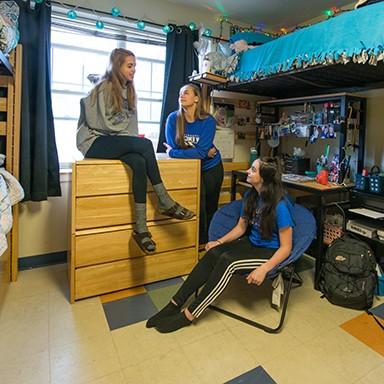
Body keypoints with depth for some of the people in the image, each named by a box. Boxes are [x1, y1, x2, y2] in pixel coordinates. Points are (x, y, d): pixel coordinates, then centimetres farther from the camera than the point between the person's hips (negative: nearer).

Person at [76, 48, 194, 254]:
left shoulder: (128, 90, 16)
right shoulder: (104, 88, -4)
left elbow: (129, 122, 16)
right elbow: (107, 124, -10)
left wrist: (134, 139, -3)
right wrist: (134, 138, -6)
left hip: (117, 143, 5)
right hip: (95, 143, -5)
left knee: (140, 163, -30)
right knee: (145, 144, -30)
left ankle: (141, 228, -33)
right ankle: (165, 203, -24)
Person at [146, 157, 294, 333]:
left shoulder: (280, 206, -23)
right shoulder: (251, 196, -1)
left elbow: (286, 248, -18)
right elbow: (241, 227, 8)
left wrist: (263, 269, -29)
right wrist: (219, 241, -4)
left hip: (270, 252, -6)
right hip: (251, 243, 6)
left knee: (227, 261, -31)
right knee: (213, 253, -21)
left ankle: (190, 314, -21)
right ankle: (175, 304, -17)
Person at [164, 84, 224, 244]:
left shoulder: (208, 121, -17)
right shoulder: (173, 118, -12)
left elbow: (201, 152, -25)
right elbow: (172, 147, -17)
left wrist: (173, 152, -25)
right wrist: (205, 152, -19)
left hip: (211, 168, 0)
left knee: (210, 208, 10)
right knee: (198, 207, -5)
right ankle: (199, 242, 16)